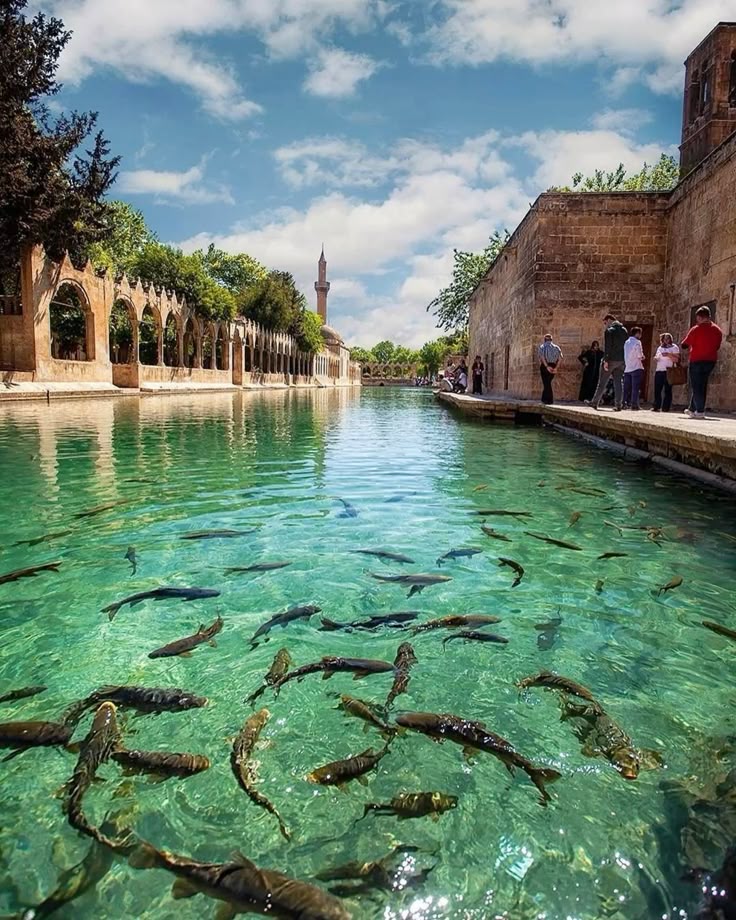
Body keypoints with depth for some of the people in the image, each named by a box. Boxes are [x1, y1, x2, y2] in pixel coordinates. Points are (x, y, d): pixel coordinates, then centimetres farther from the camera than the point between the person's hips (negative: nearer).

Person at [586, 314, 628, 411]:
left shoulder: (609, 331, -9)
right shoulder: (625, 330, 11)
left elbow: (607, 347, -16)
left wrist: (606, 360, -17)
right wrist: (624, 358, 13)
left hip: (611, 359, -6)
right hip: (621, 360, 6)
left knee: (602, 382, 2)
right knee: (618, 383, 6)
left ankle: (594, 403, 9)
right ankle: (618, 405, 3)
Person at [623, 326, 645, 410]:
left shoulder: (626, 342, 13)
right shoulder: (637, 342, -8)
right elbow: (640, 356, -12)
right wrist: (643, 357, 9)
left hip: (627, 368, 6)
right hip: (636, 368, -6)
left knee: (626, 387, 8)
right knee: (635, 388, -5)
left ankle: (625, 403, 8)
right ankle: (634, 405, -8)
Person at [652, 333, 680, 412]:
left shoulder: (674, 347, 3)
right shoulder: (660, 347, 19)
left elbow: (677, 360, -5)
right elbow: (657, 357, 28)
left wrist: (669, 355, -17)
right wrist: (655, 358, 5)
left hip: (668, 371, -5)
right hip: (658, 371, 5)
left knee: (667, 390, -5)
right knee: (657, 390, 0)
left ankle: (665, 407, -5)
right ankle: (656, 407, 3)